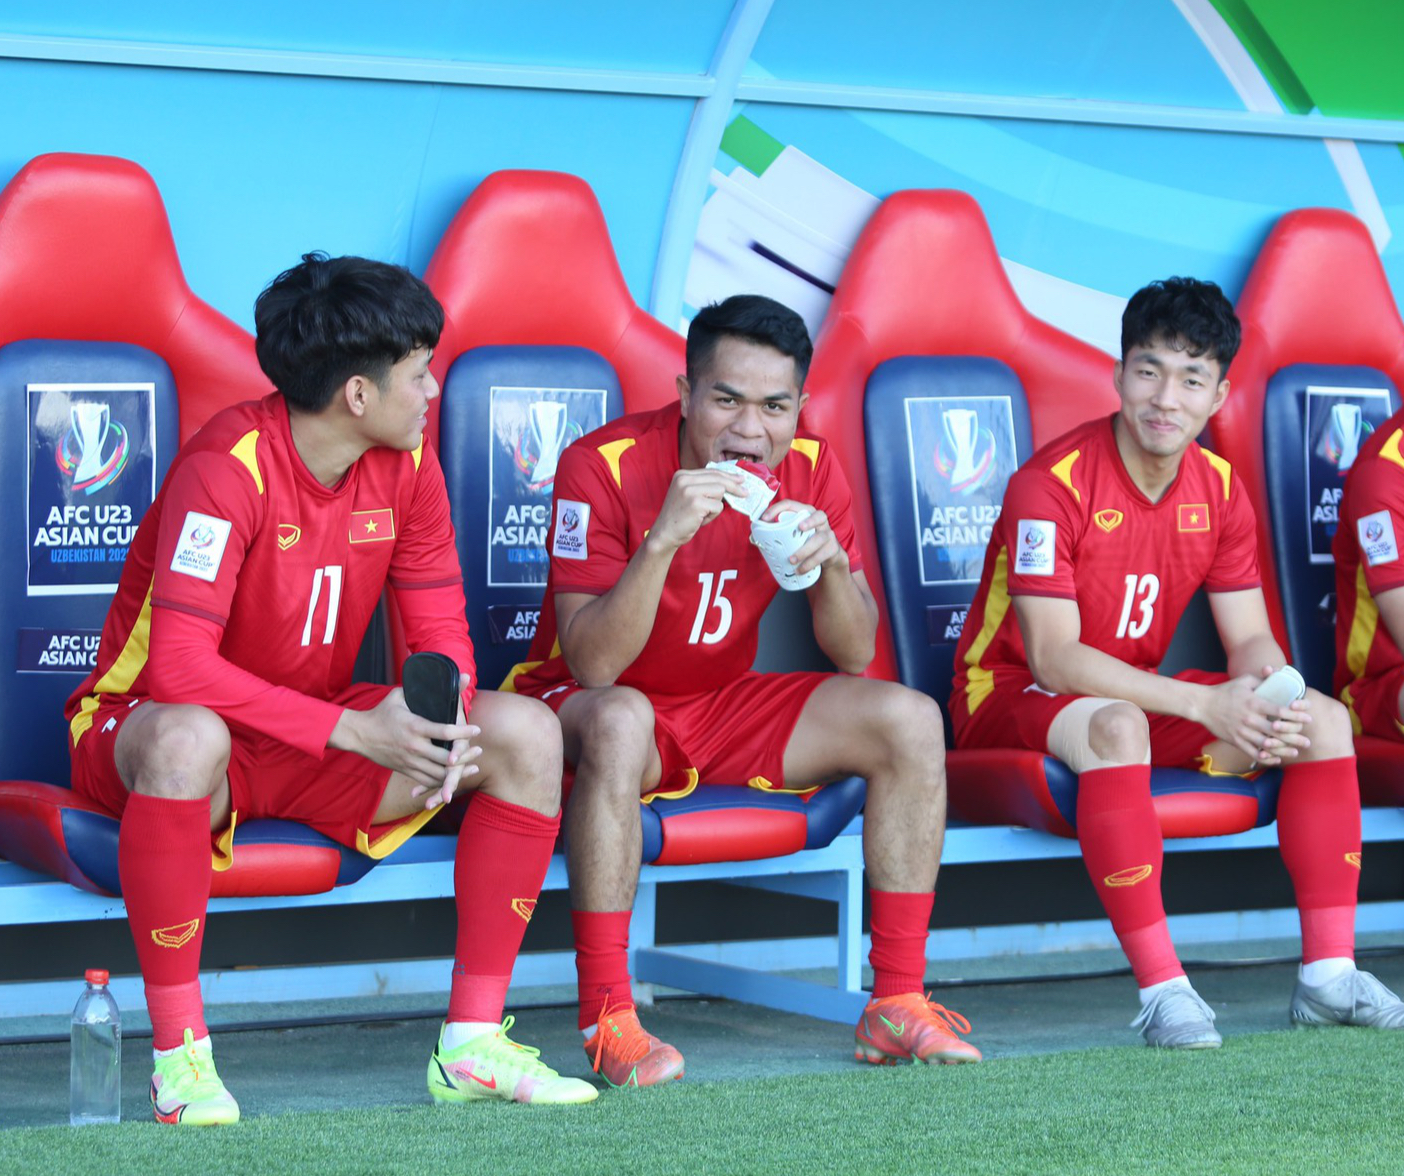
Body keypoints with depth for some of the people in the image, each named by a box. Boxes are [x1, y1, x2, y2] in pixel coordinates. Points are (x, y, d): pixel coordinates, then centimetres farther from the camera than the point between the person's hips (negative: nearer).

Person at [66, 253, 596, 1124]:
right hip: (139, 722, -6)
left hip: (313, 742, 7)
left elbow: (443, 631, 0)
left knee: (526, 732, -12)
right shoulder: (228, 467, -26)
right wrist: (355, 731, -36)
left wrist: (447, 719, -24)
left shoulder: (407, 466, -4)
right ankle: (180, 1055, -30)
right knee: (187, 737, -43)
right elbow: (179, 668, -33)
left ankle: (474, 1041, -10)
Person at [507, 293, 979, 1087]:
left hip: (725, 708, 5)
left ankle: (899, 1004, -9)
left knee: (910, 720, -12)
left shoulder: (809, 469, -6)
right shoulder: (606, 466, -21)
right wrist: (662, 540, -39)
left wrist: (831, 561, -23)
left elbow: (856, 655, -3)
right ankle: (608, 1020, -35)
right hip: (591, 707, -5)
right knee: (620, 722, -40)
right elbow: (592, 665, -27)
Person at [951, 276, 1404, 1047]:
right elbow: (1053, 658, -26)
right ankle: (1162, 991, -38)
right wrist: (1203, 703, -33)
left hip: (1137, 692, 7)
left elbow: (1250, 640, 1)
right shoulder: (1051, 484, -21)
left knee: (1323, 719, -9)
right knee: (1115, 725, -41)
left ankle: (1328, 975, -12)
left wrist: (1271, 696, -25)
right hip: (1012, 698, -7)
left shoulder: (1219, 490, 0)